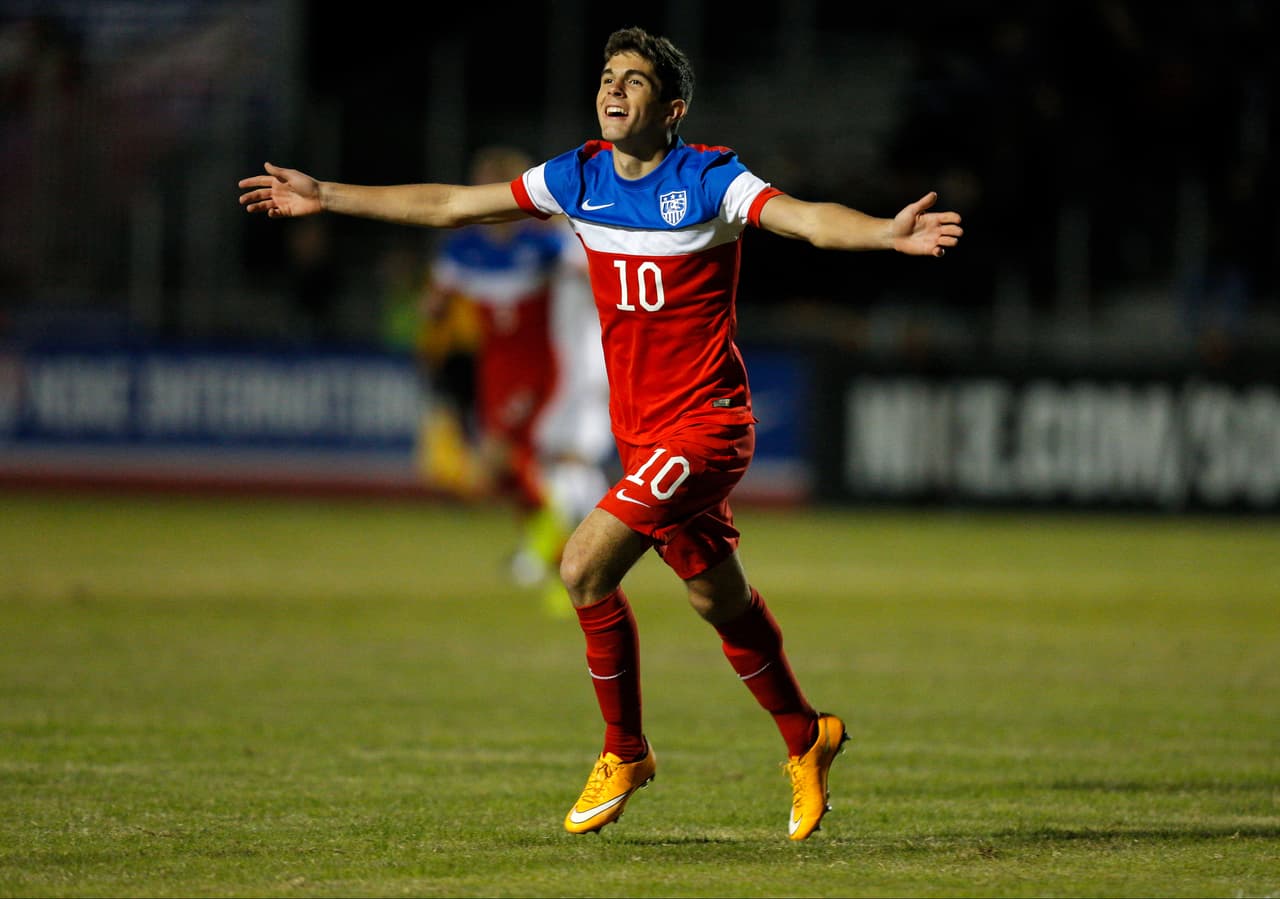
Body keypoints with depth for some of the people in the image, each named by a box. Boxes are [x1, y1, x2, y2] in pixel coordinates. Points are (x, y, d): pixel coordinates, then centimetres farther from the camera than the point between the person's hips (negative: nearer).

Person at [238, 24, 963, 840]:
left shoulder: (709, 180, -12)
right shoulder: (580, 178, 5)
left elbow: (805, 217, -28)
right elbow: (452, 205, 13)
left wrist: (888, 233, -48)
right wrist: (327, 197, 15)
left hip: (705, 422, -6)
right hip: (640, 430, 6)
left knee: (587, 565, -17)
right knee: (719, 599, 12)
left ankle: (625, 753, 0)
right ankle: (806, 738, 30)